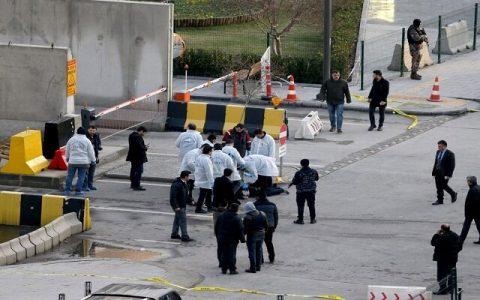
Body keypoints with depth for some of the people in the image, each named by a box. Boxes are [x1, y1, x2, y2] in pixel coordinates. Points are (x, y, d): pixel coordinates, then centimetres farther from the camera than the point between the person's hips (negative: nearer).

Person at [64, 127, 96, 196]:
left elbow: (67, 150, 14)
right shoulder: (87, 141, -3)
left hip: (72, 161, 2)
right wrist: (93, 160, 13)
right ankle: (78, 191, 2)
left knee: (70, 176, 8)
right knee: (81, 177, 3)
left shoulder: (71, 139, 4)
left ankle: (67, 190, 9)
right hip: (83, 162, -2)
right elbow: (91, 152, 1)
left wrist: (67, 158, 29)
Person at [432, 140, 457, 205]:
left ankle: (453, 195, 21)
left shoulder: (450, 154, -13)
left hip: (445, 173, -6)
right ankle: (440, 200, 14)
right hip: (438, 172, 6)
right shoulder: (438, 152, 9)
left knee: (444, 186, -3)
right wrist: (434, 172, 11)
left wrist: (448, 175, -19)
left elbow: (452, 165, -14)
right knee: (439, 187, 6)